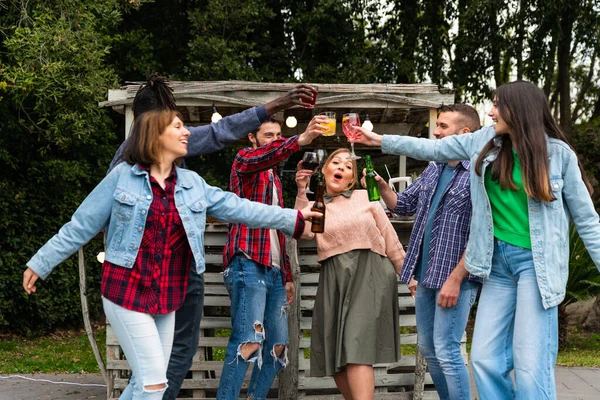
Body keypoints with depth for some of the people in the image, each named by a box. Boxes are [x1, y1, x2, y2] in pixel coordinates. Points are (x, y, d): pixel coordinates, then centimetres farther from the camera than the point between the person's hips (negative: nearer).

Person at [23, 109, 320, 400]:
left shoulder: (193, 183, 8)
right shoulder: (122, 176, -4)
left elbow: (238, 208, 8)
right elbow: (81, 226, -1)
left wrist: (293, 220, 5)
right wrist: (40, 264, 0)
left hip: (168, 298, 5)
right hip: (126, 292, -5)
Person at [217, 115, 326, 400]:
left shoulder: (274, 178, 26)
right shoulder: (244, 160, 3)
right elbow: (266, 155, -23)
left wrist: (287, 275, 20)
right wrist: (301, 140, -41)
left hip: (274, 270, 9)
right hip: (248, 264, -9)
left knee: (277, 347, 7)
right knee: (248, 343, -19)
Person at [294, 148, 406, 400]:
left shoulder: (366, 198, 10)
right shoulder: (315, 205, 13)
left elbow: (390, 238, 11)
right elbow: (304, 232, -8)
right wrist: (302, 192, -11)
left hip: (369, 274, -3)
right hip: (335, 279, 3)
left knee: (357, 346, -18)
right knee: (334, 353, 1)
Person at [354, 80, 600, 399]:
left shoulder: (558, 153, -5)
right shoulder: (485, 141, 7)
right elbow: (433, 149, 17)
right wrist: (381, 141, 17)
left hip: (536, 262, -5)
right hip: (498, 261, 5)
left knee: (531, 366, -11)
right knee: (486, 359, 2)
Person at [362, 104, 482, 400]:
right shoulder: (433, 170, 12)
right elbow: (404, 204, 20)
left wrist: (455, 279, -20)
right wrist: (382, 186, 1)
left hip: (455, 277, -8)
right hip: (426, 276, 8)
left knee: (446, 351, -9)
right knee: (428, 349, 14)